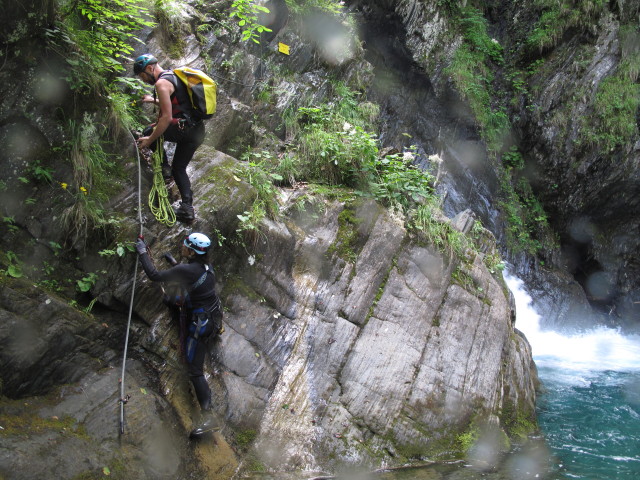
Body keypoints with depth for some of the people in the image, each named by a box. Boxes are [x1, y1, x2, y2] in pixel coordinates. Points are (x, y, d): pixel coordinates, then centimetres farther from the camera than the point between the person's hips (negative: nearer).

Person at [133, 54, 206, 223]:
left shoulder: (162, 83, -11)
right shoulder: (173, 76, 19)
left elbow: (167, 117, -18)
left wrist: (150, 139, -11)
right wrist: (154, 100, 35)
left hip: (184, 129, -9)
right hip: (197, 131, 9)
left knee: (149, 132, 12)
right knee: (179, 168, 15)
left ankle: (164, 167, 12)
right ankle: (187, 208, 7)